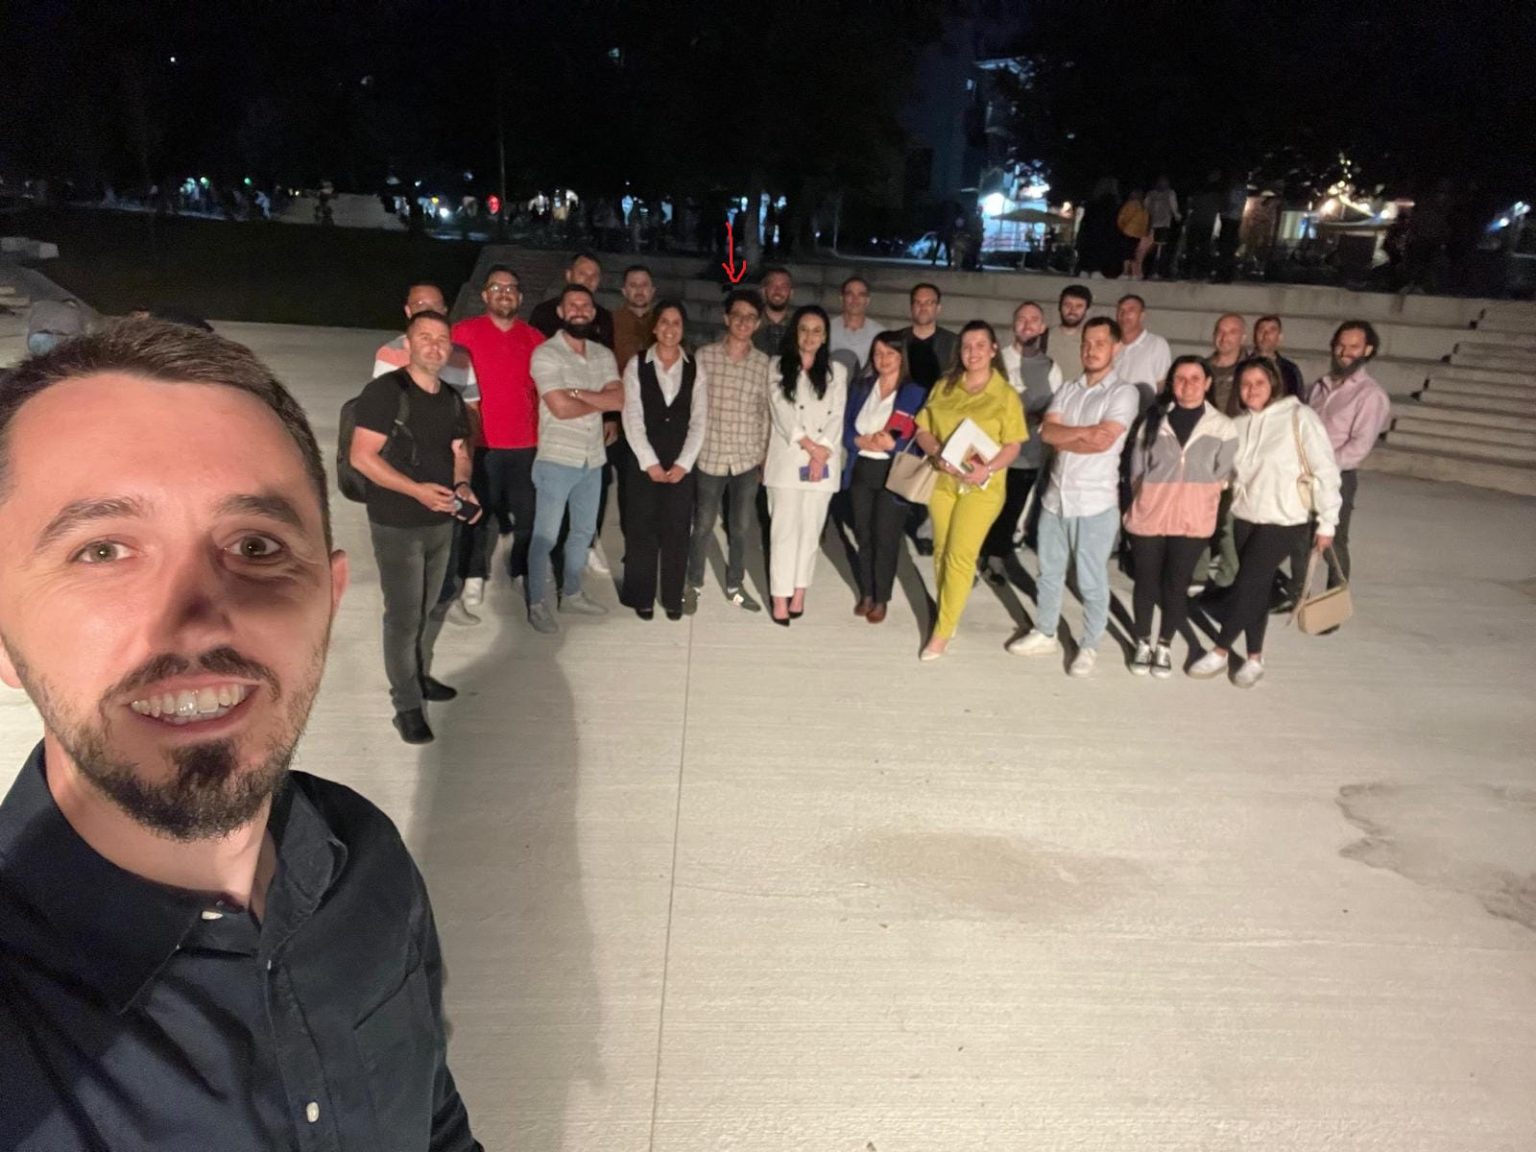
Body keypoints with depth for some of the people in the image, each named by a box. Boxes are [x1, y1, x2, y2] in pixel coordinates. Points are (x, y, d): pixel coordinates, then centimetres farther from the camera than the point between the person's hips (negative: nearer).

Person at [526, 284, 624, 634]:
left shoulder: (604, 355, 7)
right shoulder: (545, 354, -11)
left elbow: (619, 400, -6)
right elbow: (560, 408, -20)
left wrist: (578, 393, -18)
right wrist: (600, 400, -6)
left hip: (593, 459, 6)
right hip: (556, 460, -6)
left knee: (583, 531, 17)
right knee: (545, 536, 1)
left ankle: (571, 594, 33)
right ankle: (537, 604, 15)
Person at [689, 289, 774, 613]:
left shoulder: (765, 365, 1)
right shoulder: (704, 356, -3)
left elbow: (767, 415, 5)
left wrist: (765, 458, 4)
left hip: (748, 460, 2)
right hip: (710, 456, -1)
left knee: (739, 528, 13)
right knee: (703, 526, 8)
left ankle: (735, 586, 29)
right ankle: (693, 584, 26)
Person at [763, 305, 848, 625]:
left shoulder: (836, 371, 11)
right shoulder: (778, 367, 5)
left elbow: (837, 417, 3)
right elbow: (782, 413, -4)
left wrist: (822, 453, -10)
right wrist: (809, 446, -11)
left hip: (823, 463, 2)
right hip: (787, 460, -2)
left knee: (811, 529, 4)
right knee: (784, 529, -3)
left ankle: (799, 591, 13)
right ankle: (780, 596, 0)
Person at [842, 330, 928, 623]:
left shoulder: (916, 393, -6)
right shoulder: (860, 387, 9)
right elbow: (846, 427, 7)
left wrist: (893, 444, -22)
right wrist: (861, 441, -13)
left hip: (893, 474, -4)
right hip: (861, 470, 4)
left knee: (886, 538, 3)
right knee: (863, 534, 11)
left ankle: (881, 599, 17)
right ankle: (866, 594, 26)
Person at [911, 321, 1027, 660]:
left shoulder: (1006, 395, -4)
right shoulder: (943, 387, 6)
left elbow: (1013, 446, -6)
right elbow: (922, 429, 4)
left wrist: (986, 469, -24)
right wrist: (938, 453, -16)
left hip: (982, 487, -4)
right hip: (942, 480, 4)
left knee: (960, 556, -7)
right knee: (942, 551, 9)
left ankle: (942, 631, 0)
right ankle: (948, 617, 24)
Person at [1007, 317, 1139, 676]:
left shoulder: (1124, 393, -6)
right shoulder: (1067, 390, 10)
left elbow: (1103, 443, -19)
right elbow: (1047, 431, -5)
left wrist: (1064, 438, -10)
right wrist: (1084, 431, -17)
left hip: (1096, 503, -5)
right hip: (1055, 497, 5)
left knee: (1092, 582, 5)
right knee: (1049, 573, 17)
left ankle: (1089, 647, 20)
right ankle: (1045, 634, 33)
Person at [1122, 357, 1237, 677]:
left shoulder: (1222, 427, 0)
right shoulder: (1154, 420, 1)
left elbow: (1222, 476, 3)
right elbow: (1137, 469, 5)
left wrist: (1195, 503, 0)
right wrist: (1153, 499, 2)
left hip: (1192, 519, 0)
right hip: (1150, 514, 0)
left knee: (1176, 584, 7)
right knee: (1146, 582, 8)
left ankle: (1164, 647, 23)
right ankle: (1143, 644, 25)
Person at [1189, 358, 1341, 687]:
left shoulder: (1299, 416, -12)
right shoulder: (1239, 424, 3)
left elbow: (1325, 471, -11)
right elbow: (1226, 470, 8)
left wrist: (1327, 522, -10)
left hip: (1283, 520, -5)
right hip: (1245, 516, 5)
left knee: (1246, 584, -6)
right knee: (1256, 587, 11)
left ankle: (1220, 652, 8)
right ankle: (1254, 659, 22)